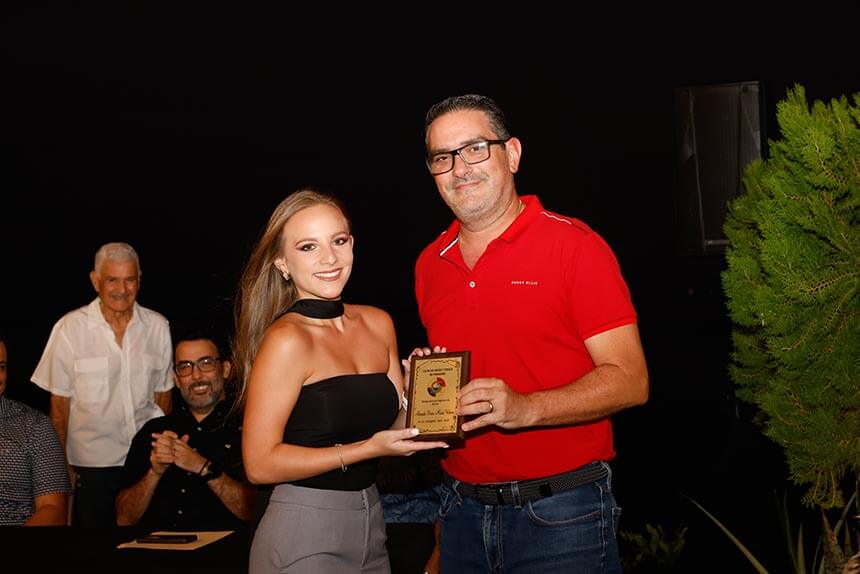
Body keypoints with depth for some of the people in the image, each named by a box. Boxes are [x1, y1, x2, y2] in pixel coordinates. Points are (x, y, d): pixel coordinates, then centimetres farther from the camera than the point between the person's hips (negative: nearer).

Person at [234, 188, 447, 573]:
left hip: (371, 522, 7)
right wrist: (367, 449, -18)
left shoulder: (378, 324, 3)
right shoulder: (287, 340, -16)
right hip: (302, 535, -7)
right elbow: (260, 464, -17)